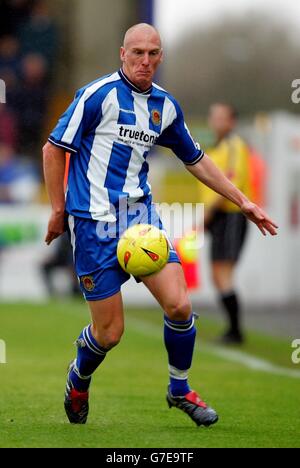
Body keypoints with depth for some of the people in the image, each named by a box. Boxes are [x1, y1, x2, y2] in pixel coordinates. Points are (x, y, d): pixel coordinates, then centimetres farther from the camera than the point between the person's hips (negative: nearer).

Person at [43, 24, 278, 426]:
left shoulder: (165, 106, 9)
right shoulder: (99, 95, -10)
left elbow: (195, 159, 22)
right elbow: (54, 149, -4)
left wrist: (243, 202, 20)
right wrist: (59, 211, -4)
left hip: (140, 214, 5)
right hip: (94, 222, -5)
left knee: (179, 305, -11)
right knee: (109, 332, -4)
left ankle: (179, 390, 12)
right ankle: (78, 381, 29)